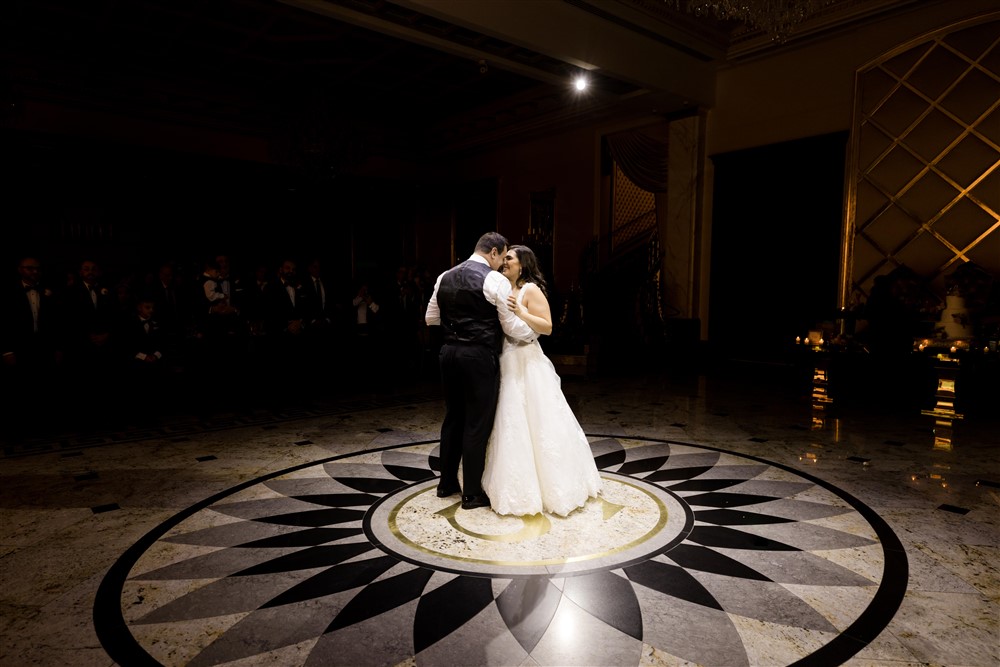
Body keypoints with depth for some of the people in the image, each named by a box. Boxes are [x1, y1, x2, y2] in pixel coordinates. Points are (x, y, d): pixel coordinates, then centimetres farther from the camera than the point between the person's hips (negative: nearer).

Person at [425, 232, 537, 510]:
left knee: (453, 418, 19)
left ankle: (447, 482, 32)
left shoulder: (445, 277, 9)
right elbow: (512, 327, -9)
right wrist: (534, 334, 9)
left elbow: (431, 318, 16)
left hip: (449, 353, 7)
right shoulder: (495, 280, -10)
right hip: (480, 357, -7)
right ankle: (472, 494, 14)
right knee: (477, 424, 3)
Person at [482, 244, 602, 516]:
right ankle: (520, 487, 26)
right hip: (506, 366, 8)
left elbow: (547, 327, -15)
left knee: (536, 426, -2)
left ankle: (553, 486, 13)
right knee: (511, 427, 13)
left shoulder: (531, 290, -8)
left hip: (527, 367, -8)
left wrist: (520, 312, -24)